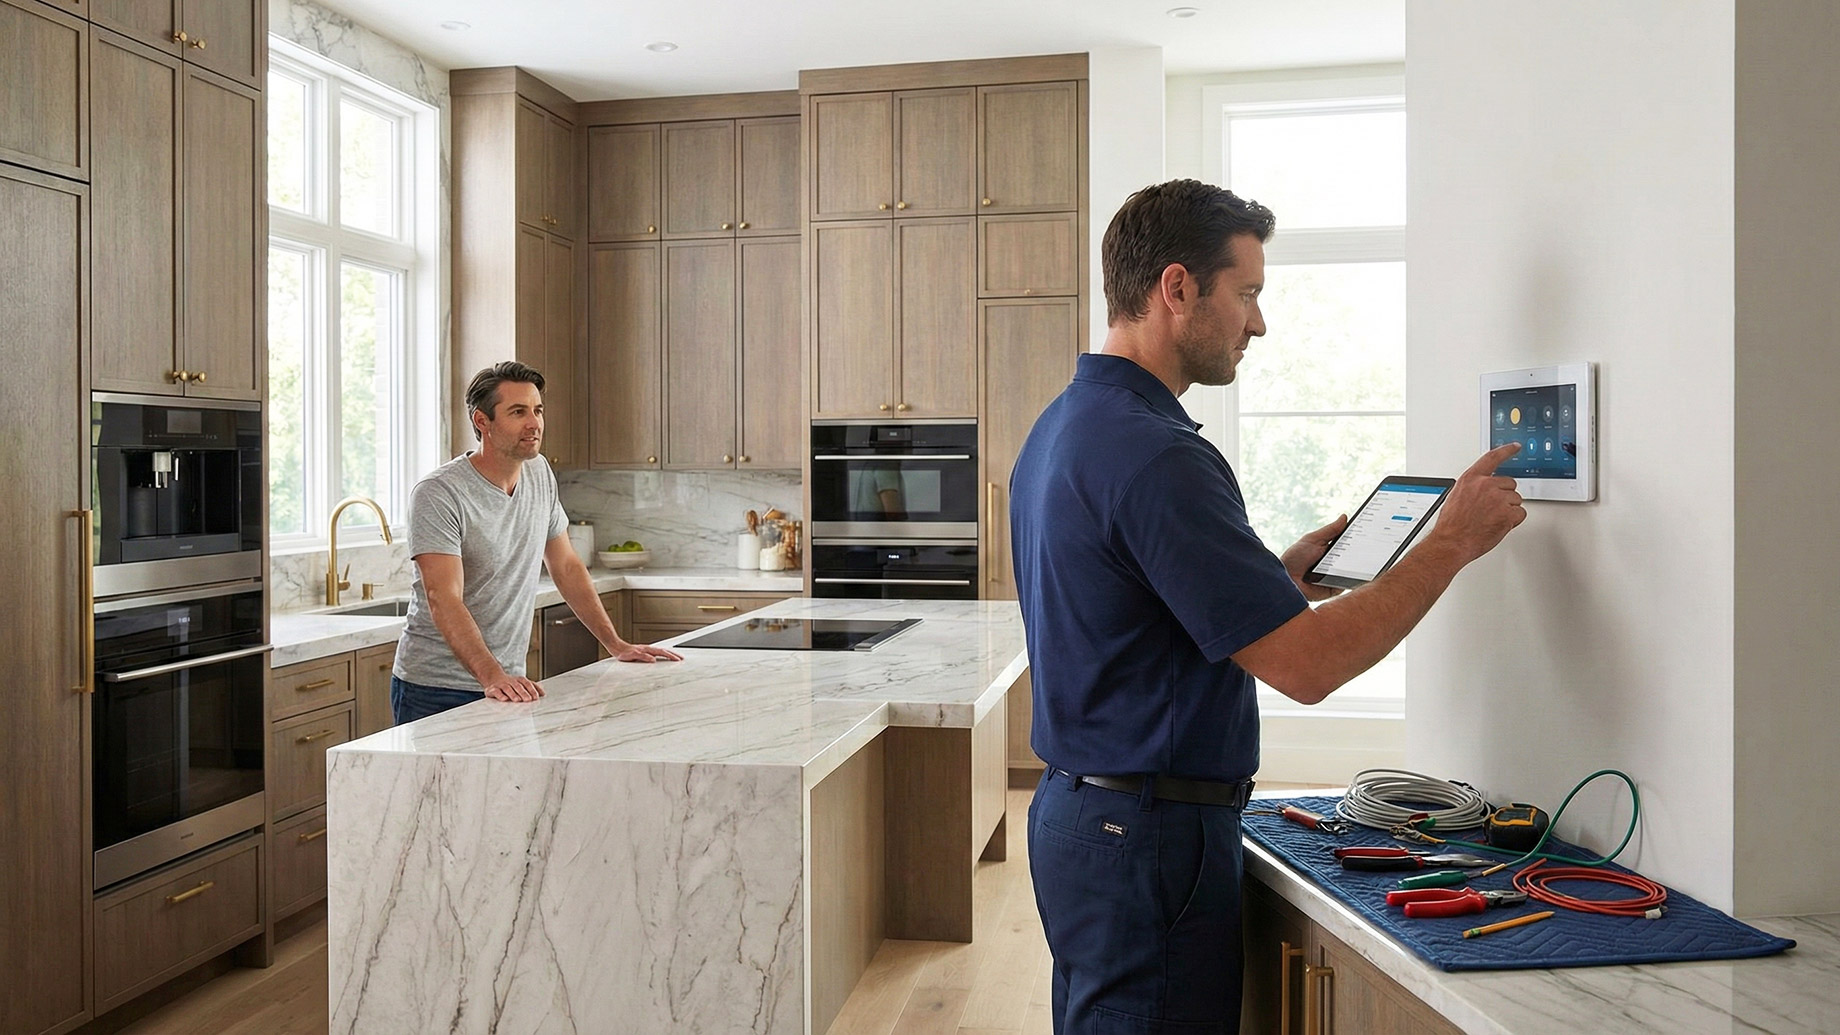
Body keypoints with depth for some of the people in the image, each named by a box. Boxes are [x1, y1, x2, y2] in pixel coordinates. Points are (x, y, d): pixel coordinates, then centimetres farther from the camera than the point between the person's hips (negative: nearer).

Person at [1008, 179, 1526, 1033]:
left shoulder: (1062, 427, 9)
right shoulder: (1152, 453, -23)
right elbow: (1306, 666, -23)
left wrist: (1281, 572, 11)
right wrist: (1454, 542, -13)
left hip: (1076, 808, 10)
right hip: (1149, 834, -10)